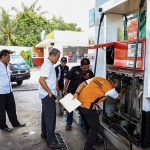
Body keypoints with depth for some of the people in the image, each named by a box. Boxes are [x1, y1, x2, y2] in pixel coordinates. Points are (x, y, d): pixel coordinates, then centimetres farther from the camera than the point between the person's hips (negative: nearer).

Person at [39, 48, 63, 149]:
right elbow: (41, 80, -26)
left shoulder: (50, 65, 12)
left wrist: (51, 92, 15)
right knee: (50, 116, -6)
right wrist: (50, 92, -19)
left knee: (46, 114, 19)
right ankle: (51, 140, 2)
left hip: (47, 95, 10)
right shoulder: (47, 65, -19)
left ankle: (44, 133, 33)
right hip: (48, 95, -10)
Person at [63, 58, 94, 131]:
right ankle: (68, 123, 28)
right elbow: (67, 79, -8)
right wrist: (65, 89, -3)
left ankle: (83, 124, 29)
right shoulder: (74, 69, -18)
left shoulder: (90, 73, -13)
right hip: (71, 92, -1)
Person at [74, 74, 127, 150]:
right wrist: (122, 92, 36)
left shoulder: (98, 78, 12)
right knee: (95, 127, 11)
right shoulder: (110, 89, -4)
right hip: (87, 106, -8)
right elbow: (118, 97, 16)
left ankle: (93, 139, 47)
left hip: (79, 103, 8)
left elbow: (83, 84, 5)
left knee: (89, 124, 26)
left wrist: (76, 93, -1)